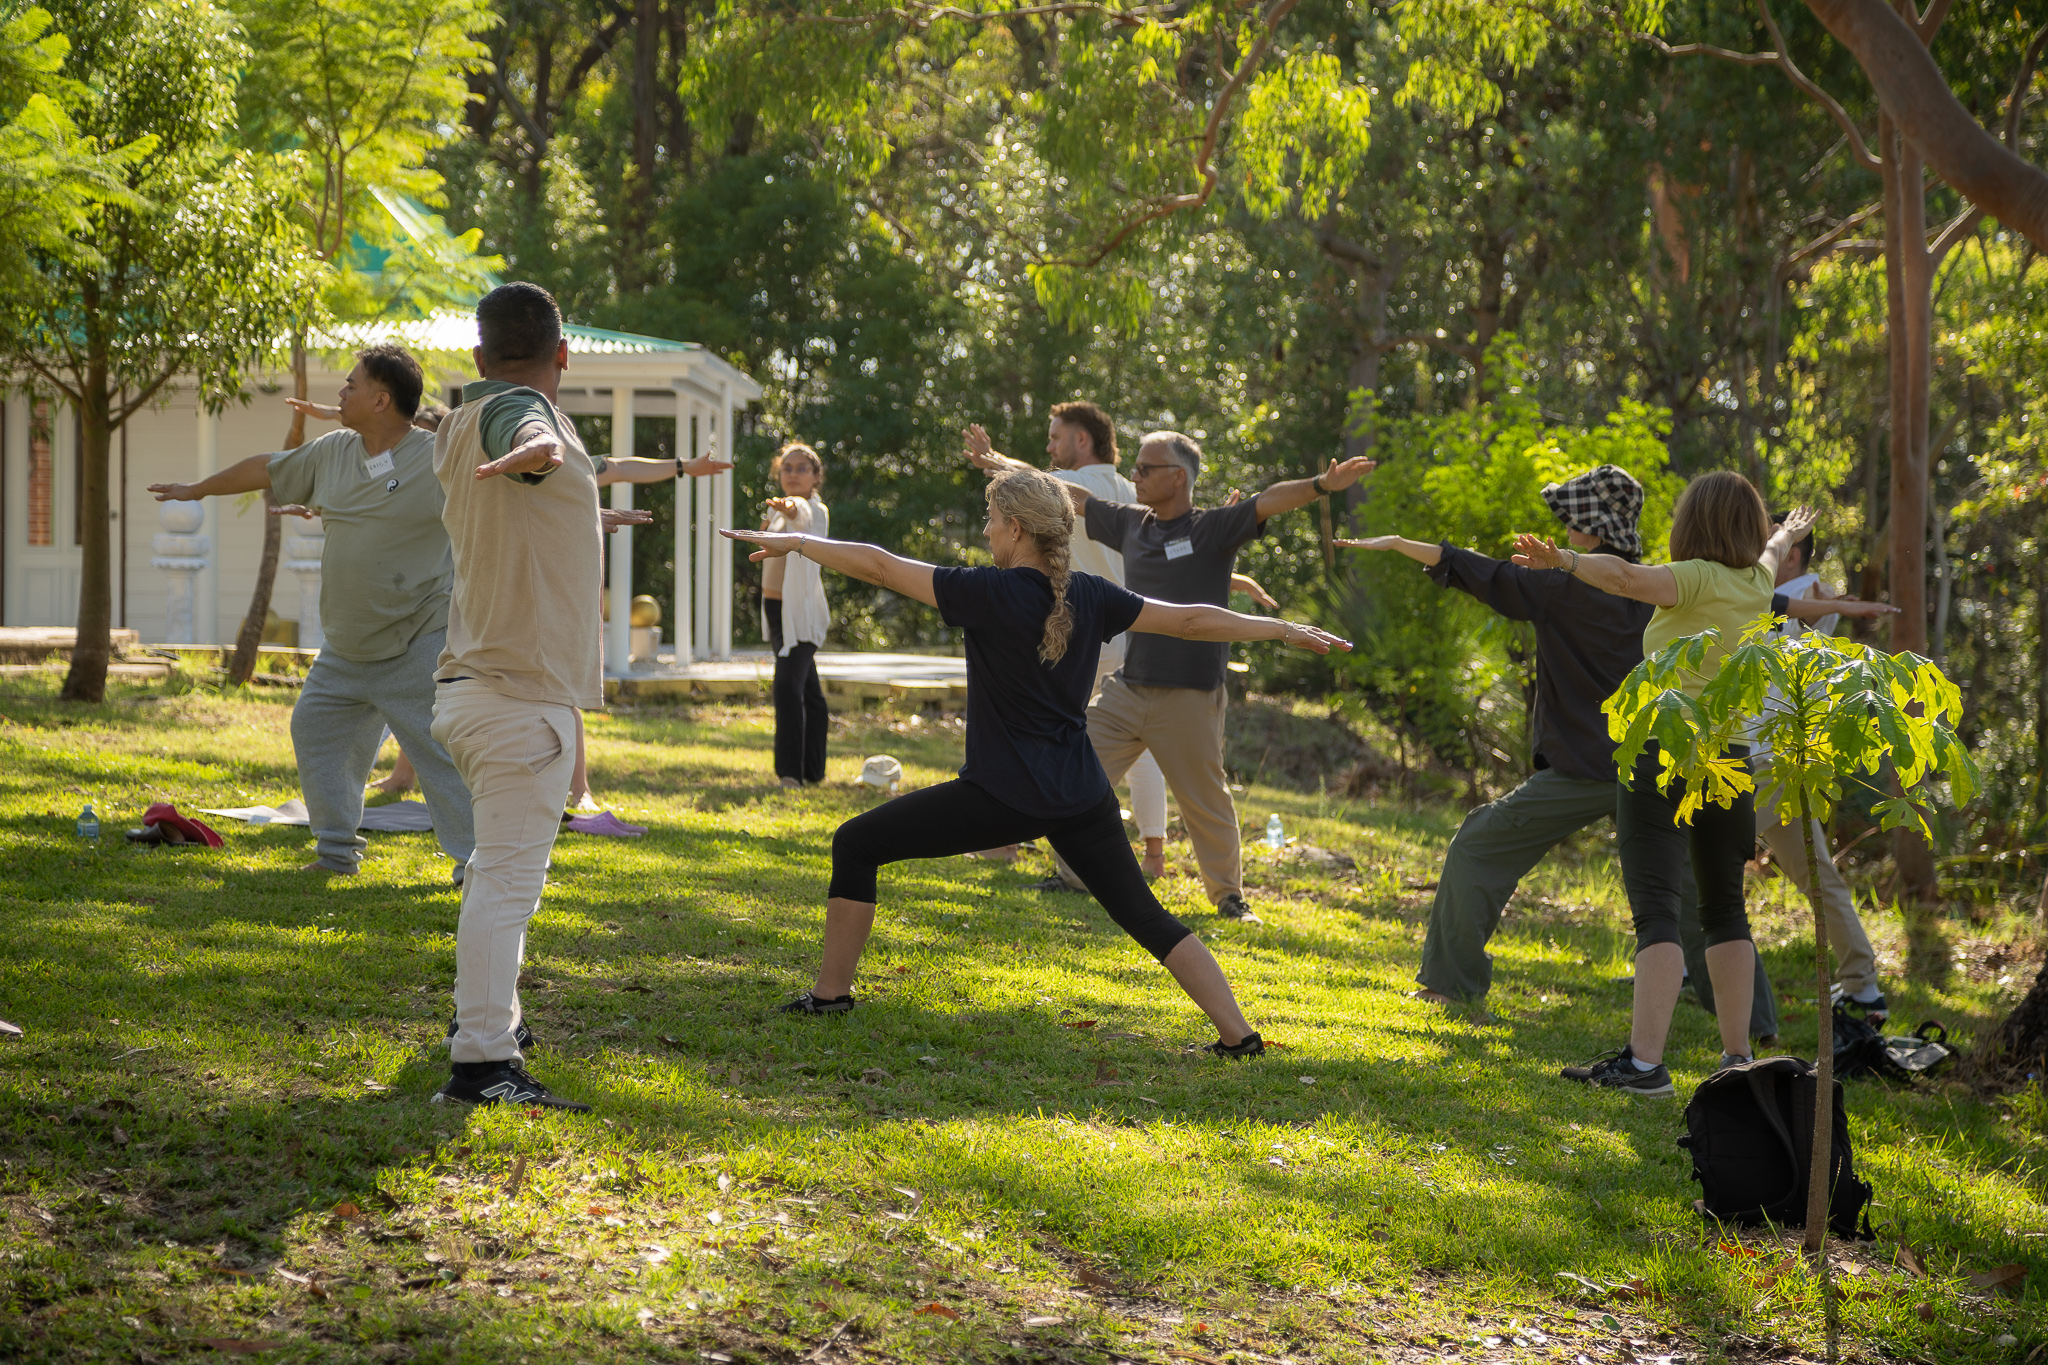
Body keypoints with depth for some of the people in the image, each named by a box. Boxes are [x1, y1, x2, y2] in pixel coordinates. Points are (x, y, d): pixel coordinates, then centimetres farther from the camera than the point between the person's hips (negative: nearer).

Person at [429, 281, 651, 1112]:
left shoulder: (461, 428, 16)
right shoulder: (517, 412, -13)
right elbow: (532, 440, -41)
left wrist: (586, 515, 61)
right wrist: (536, 452, -66)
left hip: (474, 689, 10)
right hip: (523, 693, -10)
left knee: (505, 866, 26)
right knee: (506, 877, -14)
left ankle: (484, 1013, 40)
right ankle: (482, 1063, -20)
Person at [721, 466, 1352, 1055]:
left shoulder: (988, 594, -11)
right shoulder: (1091, 596, 3)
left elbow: (879, 566, -8)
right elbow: (1191, 621, 7)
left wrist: (795, 542, 4)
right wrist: (1284, 629, 18)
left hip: (1003, 798, -6)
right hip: (1082, 798, 6)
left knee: (856, 844, 8)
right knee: (1144, 915, 14)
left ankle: (831, 993, 11)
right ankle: (1238, 1035, 6)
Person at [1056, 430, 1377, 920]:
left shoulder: (1213, 527, -7)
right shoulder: (1131, 522, 8)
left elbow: (1270, 502, -21)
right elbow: (1071, 495, 19)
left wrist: (1322, 485, -38)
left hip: (1189, 698, -5)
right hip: (1127, 691, 5)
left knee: (1205, 801, 5)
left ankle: (1229, 895, 21)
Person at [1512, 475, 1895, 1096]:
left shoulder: (1696, 579, -8)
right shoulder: (1757, 581, 10)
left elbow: (1628, 577, -30)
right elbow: (1768, 554, 36)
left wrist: (1563, 560, -35)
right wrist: (1787, 536, 56)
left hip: (1663, 757, -7)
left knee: (1655, 910, -13)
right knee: (1725, 910, 19)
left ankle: (1644, 1062, -22)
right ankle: (1736, 1057, 22)